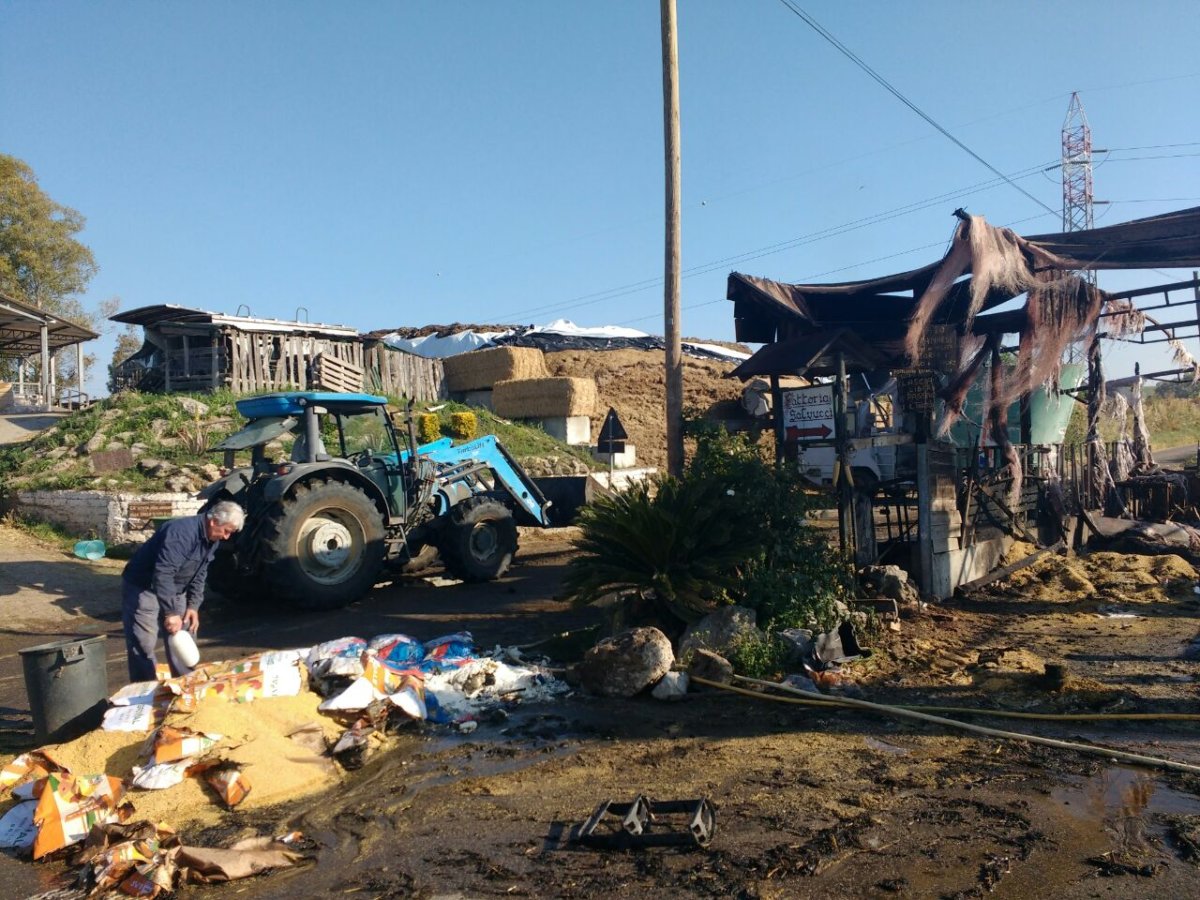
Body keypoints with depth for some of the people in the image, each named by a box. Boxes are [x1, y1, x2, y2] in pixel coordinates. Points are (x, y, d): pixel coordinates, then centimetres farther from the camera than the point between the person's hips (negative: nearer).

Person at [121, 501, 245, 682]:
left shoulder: (212, 540, -2)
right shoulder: (182, 532, -32)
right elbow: (163, 574, -37)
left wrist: (194, 605, -5)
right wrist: (171, 612, -37)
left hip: (174, 591, 8)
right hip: (143, 588, -8)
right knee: (144, 645, -10)